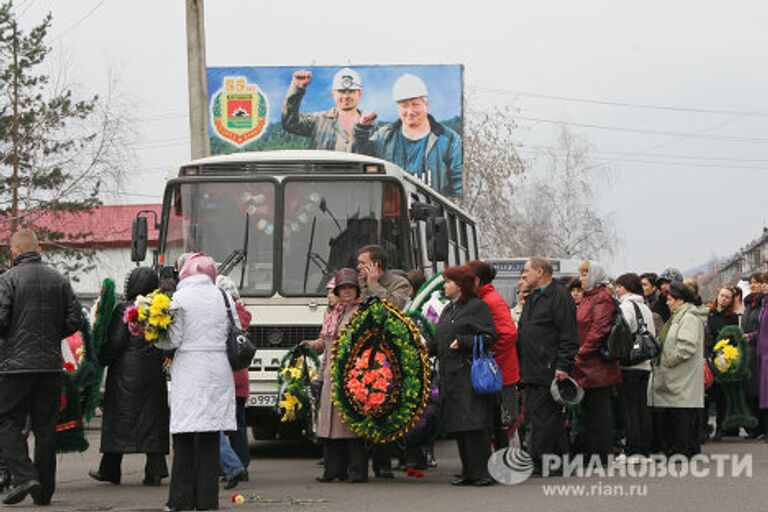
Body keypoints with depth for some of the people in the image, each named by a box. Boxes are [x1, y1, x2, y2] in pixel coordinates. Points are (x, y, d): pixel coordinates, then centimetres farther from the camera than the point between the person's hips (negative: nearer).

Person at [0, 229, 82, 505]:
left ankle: (24, 475, -14)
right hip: (51, 364, 5)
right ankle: (44, 490, 12)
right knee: (46, 426, 9)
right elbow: (75, 319, 5)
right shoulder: (59, 280, 7)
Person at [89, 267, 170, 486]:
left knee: (119, 419, 3)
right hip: (154, 374, 4)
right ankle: (155, 470, 1)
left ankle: (110, 470, 8)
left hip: (126, 372, -4)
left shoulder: (124, 309, -9)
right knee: (153, 419, 6)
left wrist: (100, 359, 1)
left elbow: (115, 343, -12)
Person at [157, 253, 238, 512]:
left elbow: (173, 339, -8)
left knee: (185, 437, -1)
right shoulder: (224, 297, 7)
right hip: (219, 372, 4)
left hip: (190, 371, -4)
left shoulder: (180, 298, -5)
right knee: (211, 437, 5)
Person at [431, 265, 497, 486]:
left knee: (474, 425, -11)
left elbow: (489, 336, -12)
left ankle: (483, 471, -8)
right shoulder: (448, 310, 21)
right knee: (458, 426, 8)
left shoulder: (477, 306, -5)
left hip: (471, 374, -8)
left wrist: (462, 341, -18)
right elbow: (440, 343, 24)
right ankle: (469, 471, 13)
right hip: (450, 375, 8)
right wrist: (427, 347, 7)